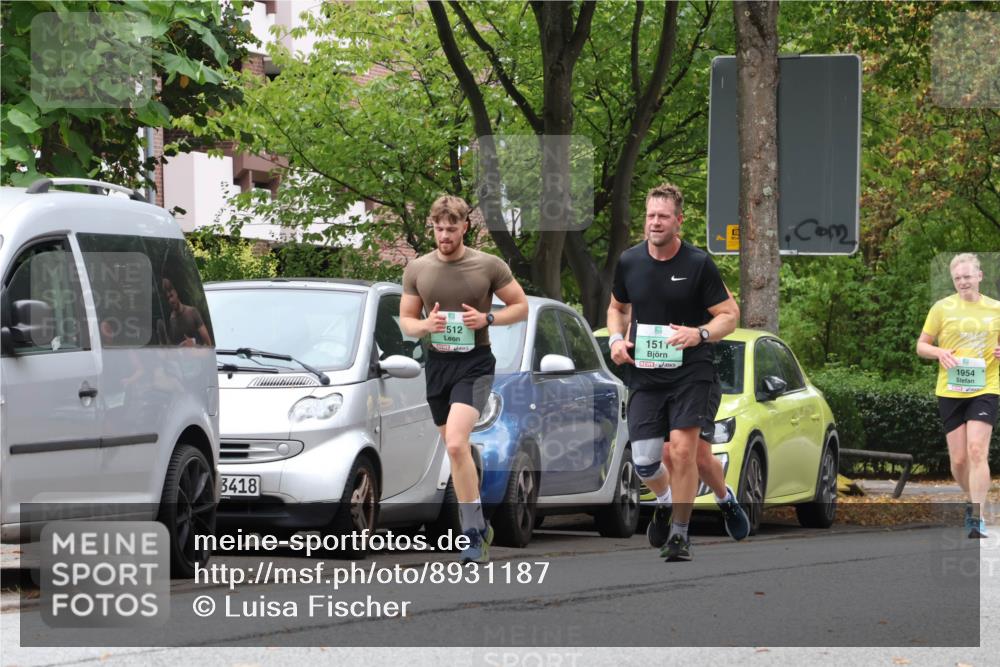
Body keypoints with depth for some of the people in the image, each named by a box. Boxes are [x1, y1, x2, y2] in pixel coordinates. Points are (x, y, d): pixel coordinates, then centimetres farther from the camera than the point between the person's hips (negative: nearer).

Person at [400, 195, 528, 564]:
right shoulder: (417, 269, 4)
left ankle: (472, 533, -16)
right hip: (437, 364, 5)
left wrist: (487, 319, -14)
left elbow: (521, 306, 4)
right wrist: (426, 325, -12)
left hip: (475, 363, -5)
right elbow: (405, 320, 12)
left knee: (456, 444, -22)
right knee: (457, 450, 13)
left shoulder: (489, 266, -5)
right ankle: (479, 526, 28)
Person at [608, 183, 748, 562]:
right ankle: (666, 502, 32)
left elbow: (729, 314, -2)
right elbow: (617, 307, 22)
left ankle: (679, 535, 0)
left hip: (691, 371, -3)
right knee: (644, 461, -3)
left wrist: (699, 334, -20)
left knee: (684, 450, -16)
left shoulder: (699, 264, -7)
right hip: (644, 374, 3)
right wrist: (616, 338, 2)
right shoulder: (629, 262, 5)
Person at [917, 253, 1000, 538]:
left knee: (977, 451, -16)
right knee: (958, 459, 3)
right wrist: (940, 353, -13)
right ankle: (973, 501, 31)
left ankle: (977, 518, -17)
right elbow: (921, 345, 8)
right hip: (950, 391, 1)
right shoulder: (942, 308, 3)